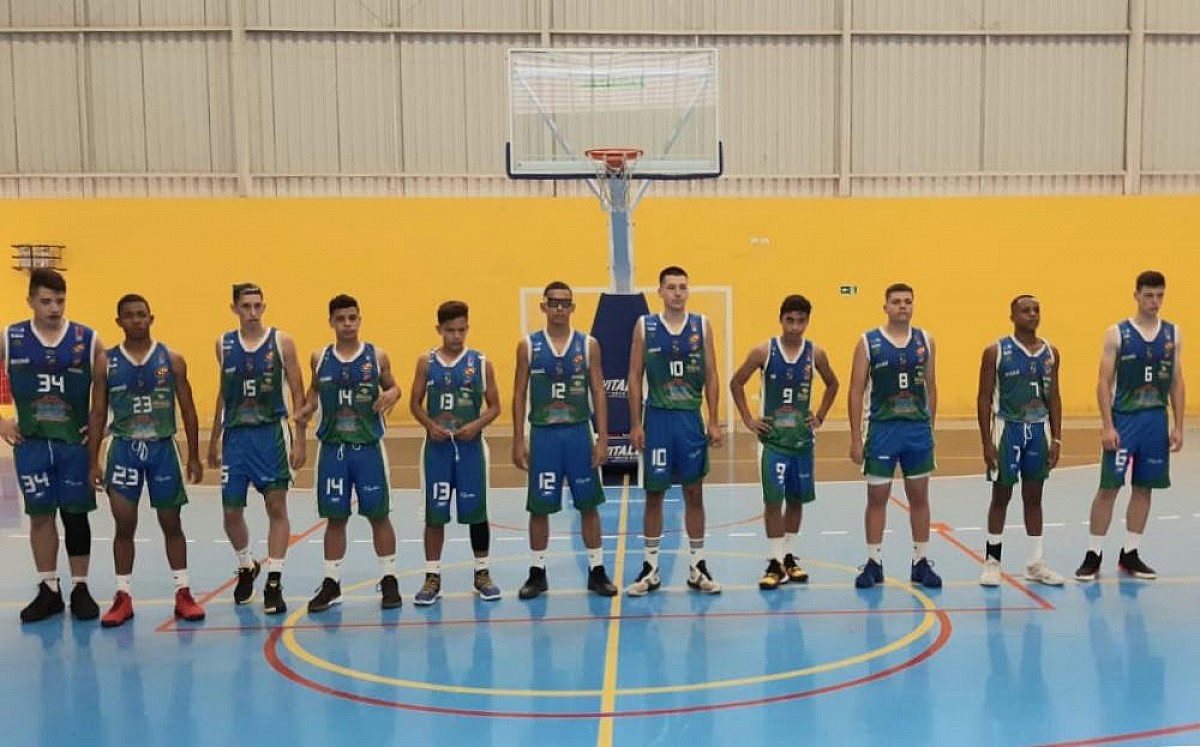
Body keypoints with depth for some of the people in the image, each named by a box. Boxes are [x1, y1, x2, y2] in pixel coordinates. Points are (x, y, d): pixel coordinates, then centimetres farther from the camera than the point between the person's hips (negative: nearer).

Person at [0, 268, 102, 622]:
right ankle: (48, 590, 18)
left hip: (76, 442, -1)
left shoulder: (88, 340, -2)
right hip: (31, 443, 1)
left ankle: (80, 589, 15)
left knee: (75, 515, 5)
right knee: (40, 515, 7)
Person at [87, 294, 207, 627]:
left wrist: (194, 456, 0)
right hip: (123, 450, 0)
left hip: (162, 449, 0)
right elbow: (98, 414, 4)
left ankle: (183, 593, 16)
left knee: (171, 524, 7)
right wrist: (93, 462, -1)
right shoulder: (106, 363, 1)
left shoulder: (172, 360, 0)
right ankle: (123, 597, 14)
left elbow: (188, 410, 3)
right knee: (124, 525, 3)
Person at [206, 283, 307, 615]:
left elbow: (298, 393, -2)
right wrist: (214, 441, 17)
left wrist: (300, 440, -8)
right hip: (235, 436, 3)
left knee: (276, 507, -2)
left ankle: (274, 583, 5)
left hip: (271, 432, -3)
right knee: (231, 511, 6)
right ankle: (246, 567, 32)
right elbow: (224, 394, 17)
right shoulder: (224, 344, 7)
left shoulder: (281, 342, -2)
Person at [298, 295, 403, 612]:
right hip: (332, 448, 2)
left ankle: (389, 580, 16)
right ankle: (331, 583, 18)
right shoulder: (320, 358, 4)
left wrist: (391, 394, -13)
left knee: (378, 514, 4)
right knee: (335, 517, 7)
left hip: (369, 447, -1)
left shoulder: (376, 356, -1)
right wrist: (307, 407, -3)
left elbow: (392, 386, 10)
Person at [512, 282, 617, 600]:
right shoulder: (528, 346, 2)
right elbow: (519, 396, 3)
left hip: (579, 433, 0)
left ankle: (597, 570, 17)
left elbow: (598, 393, 2)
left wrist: (602, 438, -5)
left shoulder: (588, 345, 2)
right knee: (539, 506, 5)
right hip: (543, 434, 0)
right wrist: (518, 441, -2)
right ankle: (537, 572, 18)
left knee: (589, 504, 5)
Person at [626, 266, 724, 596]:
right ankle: (650, 569, 15)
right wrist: (635, 425, -5)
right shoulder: (645, 326, -1)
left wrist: (714, 422, -2)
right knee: (654, 494, 5)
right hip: (657, 418, -1)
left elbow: (711, 377, 3)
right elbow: (635, 377, 0)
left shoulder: (702, 325, 2)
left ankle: (698, 567, 18)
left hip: (691, 418, 1)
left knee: (694, 494, 8)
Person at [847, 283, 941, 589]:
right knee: (877, 497, 4)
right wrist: (855, 439, -7)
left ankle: (920, 563, 18)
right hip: (881, 428, -2)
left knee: (919, 496, 8)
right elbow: (857, 391, -3)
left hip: (918, 429, 3)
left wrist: (929, 427, 8)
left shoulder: (925, 340, 6)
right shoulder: (868, 342, -3)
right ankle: (874, 563, 14)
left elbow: (930, 387, 12)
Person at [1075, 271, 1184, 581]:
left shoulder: (1172, 333, 7)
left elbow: (1176, 383, 10)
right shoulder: (1117, 333, -4)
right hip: (1123, 419, -4)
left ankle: (1130, 554, 20)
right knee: (1109, 487, -3)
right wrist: (1107, 426, -13)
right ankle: (1093, 555, 6)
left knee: (1144, 488, 9)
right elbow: (1104, 383, -6)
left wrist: (1178, 426, 4)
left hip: (1156, 421, 4)